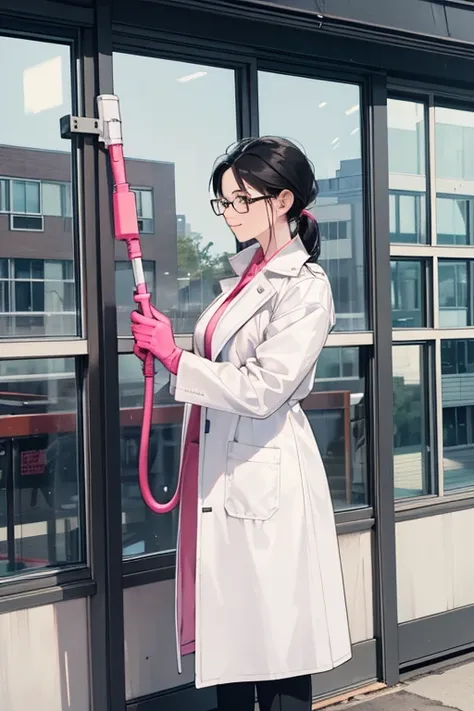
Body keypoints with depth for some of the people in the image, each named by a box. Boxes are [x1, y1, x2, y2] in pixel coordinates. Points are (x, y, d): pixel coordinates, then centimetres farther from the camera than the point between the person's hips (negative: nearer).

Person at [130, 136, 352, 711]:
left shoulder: (305, 289, -12)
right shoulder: (243, 271, 12)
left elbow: (261, 390, -18)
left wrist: (173, 356, -13)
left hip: (264, 478, -8)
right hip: (219, 469, 8)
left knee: (277, 642, 1)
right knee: (228, 642, 14)